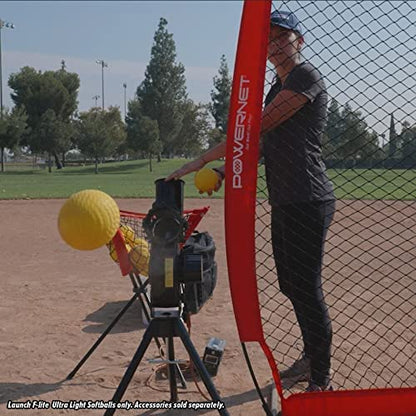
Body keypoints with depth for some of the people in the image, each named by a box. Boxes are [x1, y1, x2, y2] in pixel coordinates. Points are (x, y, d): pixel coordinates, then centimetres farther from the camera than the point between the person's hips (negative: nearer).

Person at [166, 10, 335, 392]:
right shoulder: (278, 87, 20)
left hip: (309, 202, -10)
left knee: (306, 289, -6)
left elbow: (256, 128, -17)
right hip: (284, 203, 10)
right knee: (289, 284, 17)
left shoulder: (307, 77, -10)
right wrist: (225, 171, 4)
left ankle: (321, 382, 7)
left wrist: (202, 160, -15)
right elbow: (265, 142, 18)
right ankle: (311, 360, 34)